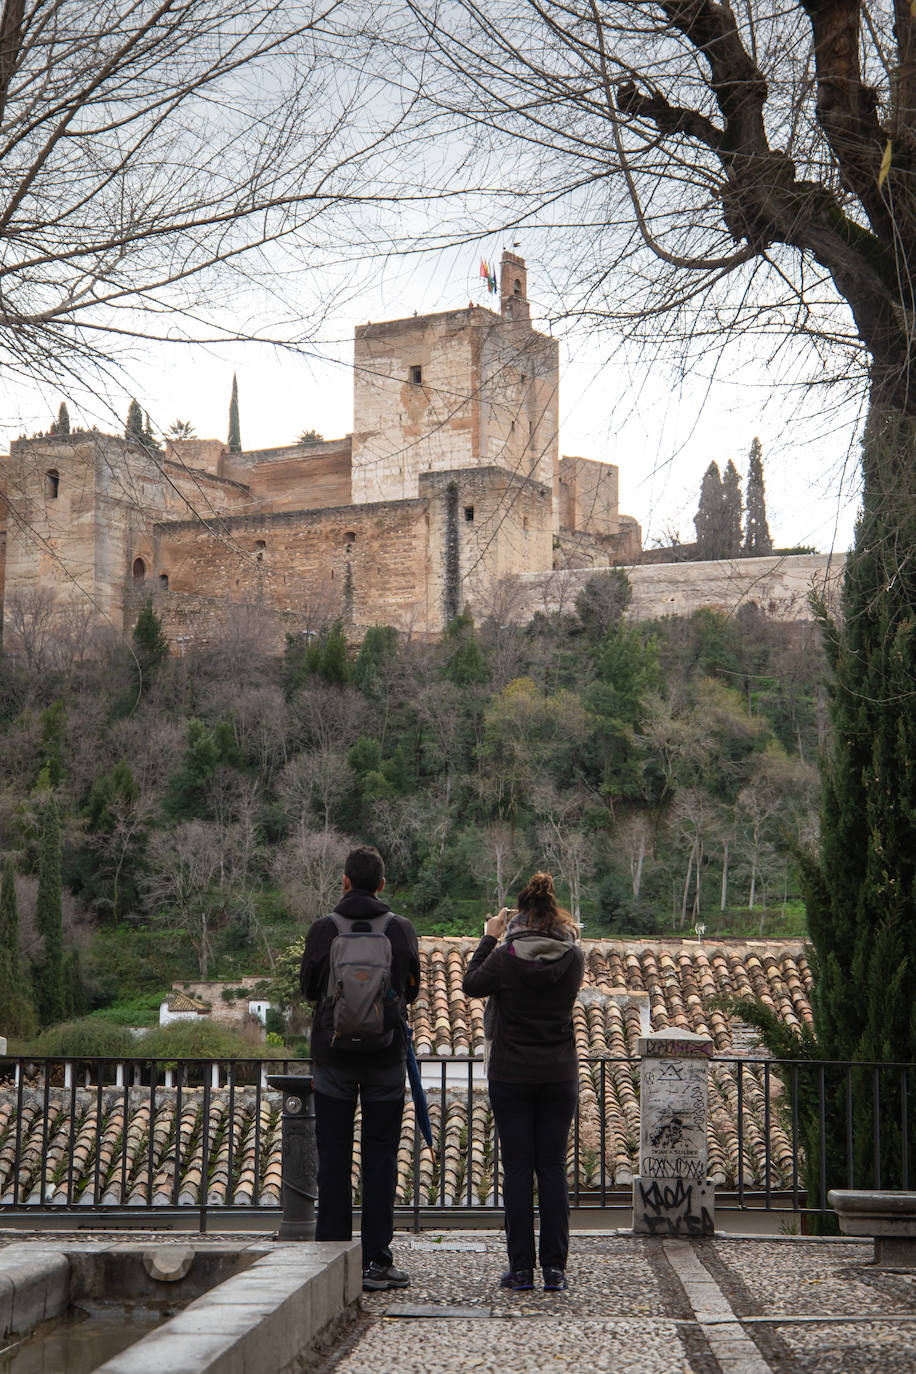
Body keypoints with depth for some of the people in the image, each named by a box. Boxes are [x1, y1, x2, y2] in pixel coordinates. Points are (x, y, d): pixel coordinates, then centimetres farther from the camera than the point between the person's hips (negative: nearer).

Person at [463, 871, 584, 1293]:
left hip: (511, 1075, -2)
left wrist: (490, 938, 11)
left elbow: (471, 985, 4)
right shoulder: (574, 957, -4)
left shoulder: (506, 957, -12)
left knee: (517, 1168, 3)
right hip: (560, 1076, 2)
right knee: (553, 1168, 7)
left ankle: (521, 1267, 5)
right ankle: (554, 1268, 6)